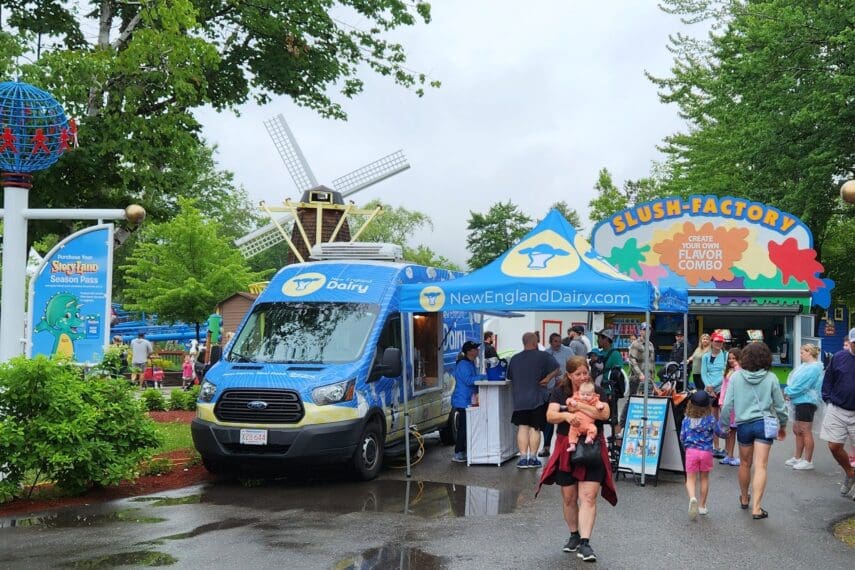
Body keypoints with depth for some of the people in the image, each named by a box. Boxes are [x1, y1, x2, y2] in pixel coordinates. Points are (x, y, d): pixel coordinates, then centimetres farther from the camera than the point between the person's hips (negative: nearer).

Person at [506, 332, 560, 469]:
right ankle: (532, 457, 5)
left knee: (522, 428, 4)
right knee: (535, 428, 3)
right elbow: (556, 369, -10)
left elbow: (510, 377, 19)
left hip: (519, 400, 3)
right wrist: (547, 378, -3)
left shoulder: (515, 359, 9)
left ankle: (523, 458, -1)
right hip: (537, 399, -3)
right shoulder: (543, 356, -4)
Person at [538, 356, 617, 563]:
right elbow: (550, 416, -9)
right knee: (569, 497, 10)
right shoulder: (560, 392, 4)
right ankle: (574, 535, 29)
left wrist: (579, 406, -18)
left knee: (588, 497, -11)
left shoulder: (596, 391, 3)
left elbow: (605, 414, -13)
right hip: (566, 449, 1)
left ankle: (585, 542, -11)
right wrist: (565, 415, -29)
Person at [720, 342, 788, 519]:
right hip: (764, 423, -1)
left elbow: (727, 405, -2)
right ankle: (756, 507, -10)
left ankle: (744, 499, 38)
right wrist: (783, 425, 19)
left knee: (745, 464, 19)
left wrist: (724, 425, 10)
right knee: (760, 466, -3)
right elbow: (780, 405, 3)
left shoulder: (736, 377, -3)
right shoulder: (771, 378, -4)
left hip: (744, 425, 1)